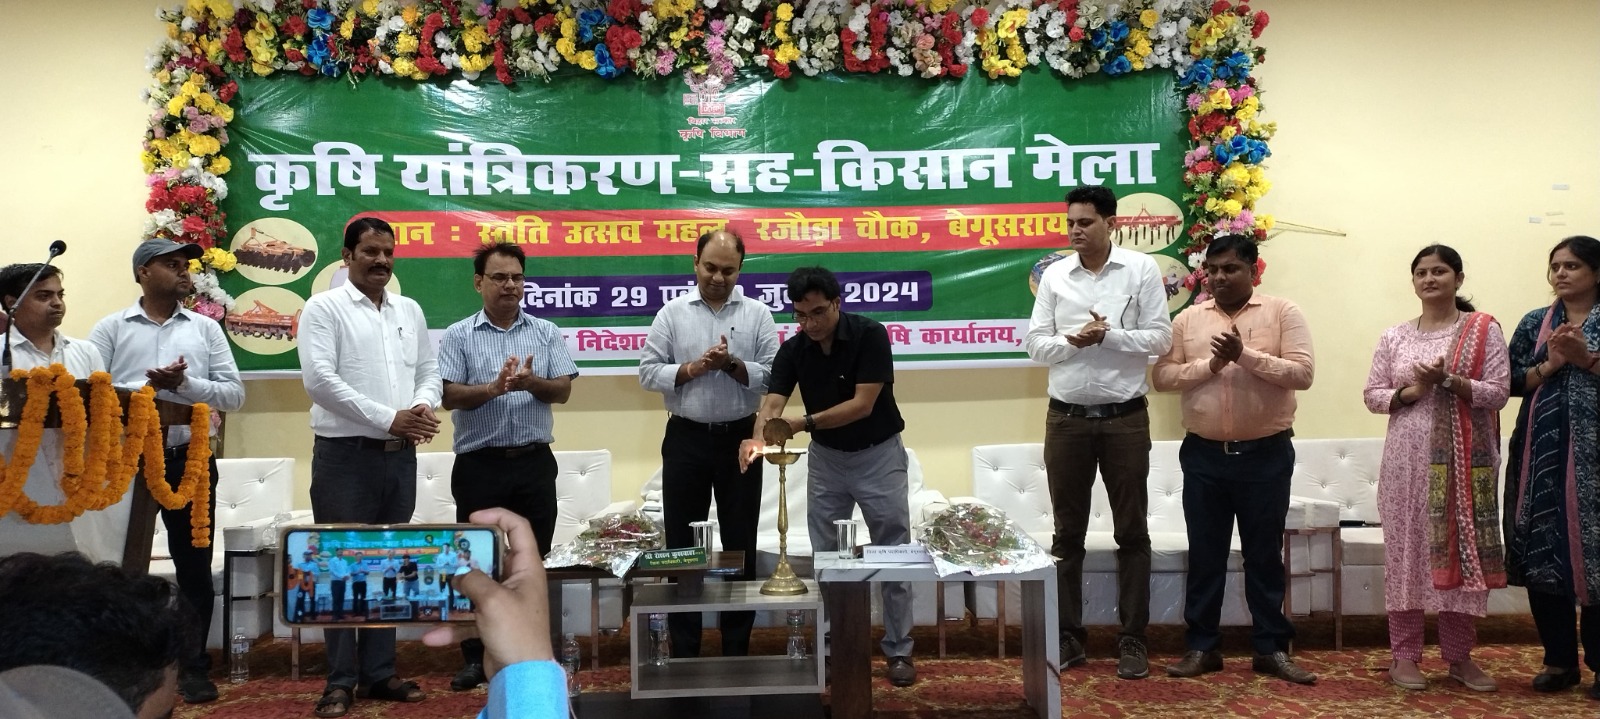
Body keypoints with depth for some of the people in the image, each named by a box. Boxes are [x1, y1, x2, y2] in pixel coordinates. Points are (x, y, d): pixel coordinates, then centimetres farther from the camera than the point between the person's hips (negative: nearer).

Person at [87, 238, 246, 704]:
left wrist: (184, 383, -13)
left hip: (191, 460, 2)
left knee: (194, 565, 7)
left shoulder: (206, 329, 8)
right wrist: (147, 386, -17)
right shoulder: (111, 329, 4)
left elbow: (234, 394, 1)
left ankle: (194, 667, 17)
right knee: (125, 563, 6)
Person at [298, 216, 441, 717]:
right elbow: (319, 379, -15)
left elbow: (429, 371, 15)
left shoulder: (409, 311, 14)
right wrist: (387, 418, -18)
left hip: (400, 456, 6)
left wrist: (423, 407, -9)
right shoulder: (324, 309, -4)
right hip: (345, 455, -5)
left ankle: (379, 672, 20)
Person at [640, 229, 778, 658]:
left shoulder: (757, 315, 2)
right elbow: (648, 372, -3)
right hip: (686, 439, 0)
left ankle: (737, 648, 17)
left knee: (740, 544, 7)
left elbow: (772, 377, -4)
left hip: (739, 438, 0)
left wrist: (733, 365, -19)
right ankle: (683, 651, 14)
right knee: (682, 545, 5)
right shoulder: (672, 314, 2)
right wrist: (692, 369, -16)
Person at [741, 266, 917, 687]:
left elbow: (863, 404, -26)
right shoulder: (793, 350, -9)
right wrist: (759, 437, -43)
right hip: (826, 457, 4)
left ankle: (898, 650, 12)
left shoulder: (869, 335, -21)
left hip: (878, 454, -4)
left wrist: (804, 423, -36)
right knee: (826, 557, 7)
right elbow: (772, 403, -21)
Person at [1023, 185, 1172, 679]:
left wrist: (1109, 335, -17)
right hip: (1066, 418, 2)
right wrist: (1073, 341, -16)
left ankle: (1133, 640, 13)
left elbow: (1160, 339, -5)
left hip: (1125, 417, -2)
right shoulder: (1054, 276, 5)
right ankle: (1068, 636, 17)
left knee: (1132, 532, 4)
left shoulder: (1141, 270, -2)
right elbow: (1036, 345, 2)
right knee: (1068, 532, 8)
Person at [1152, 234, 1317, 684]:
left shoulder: (1282, 313, -1)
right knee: (1205, 553, 8)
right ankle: (1202, 646, 16)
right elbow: (1163, 377, 1)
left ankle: (1271, 648, 16)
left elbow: (1302, 374, -10)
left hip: (1266, 454, -2)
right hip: (1203, 454, 2)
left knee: (1264, 553, 7)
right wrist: (1210, 364, -13)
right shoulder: (1188, 319, 6)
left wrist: (1246, 355, -19)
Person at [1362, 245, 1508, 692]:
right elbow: (1372, 395, 7)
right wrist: (1408, 392, -11)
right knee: (1406, 549, 2)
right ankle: (1404, 655, 9)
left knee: (1460, 549, 3)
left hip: (1464, 459, -1)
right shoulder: (1394, 337, 9)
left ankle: (1459, 656, 15)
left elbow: (1498, 392, -5)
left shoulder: (1483, 330, 1)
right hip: (1408, 458, 2)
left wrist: (1448, 379, -18)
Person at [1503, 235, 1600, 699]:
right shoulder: (1534, 324, 12)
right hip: (1541, 453, 3)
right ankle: (1560, 660, 12)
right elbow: (1512, 381, 5)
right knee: (1542, 551, 2)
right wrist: (1549, 365, -9)